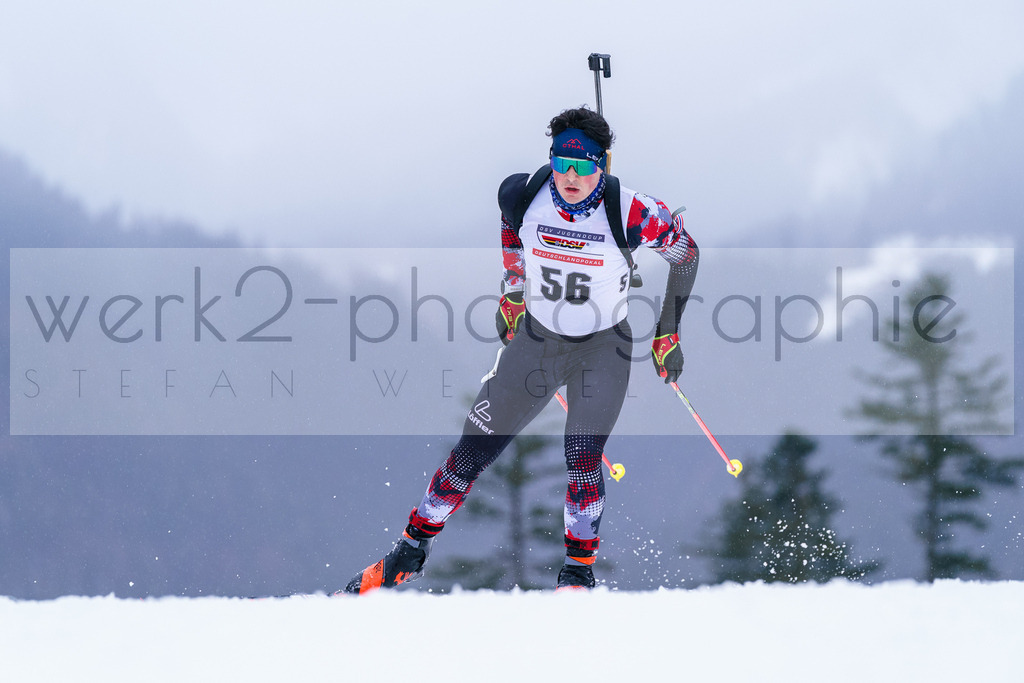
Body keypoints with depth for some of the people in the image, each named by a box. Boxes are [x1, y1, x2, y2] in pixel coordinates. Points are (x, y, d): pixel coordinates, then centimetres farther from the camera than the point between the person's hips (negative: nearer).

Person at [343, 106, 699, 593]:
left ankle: (579, 572, -4)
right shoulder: (525, 196, -17)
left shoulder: (630, 214, -25)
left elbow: (684, 251, -7)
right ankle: (412, 551, 19)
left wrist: (668, 333, -4)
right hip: (536, 337, 3)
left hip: (602, 349, -3)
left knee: (582, 461, -21)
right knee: (472, 454, 3)